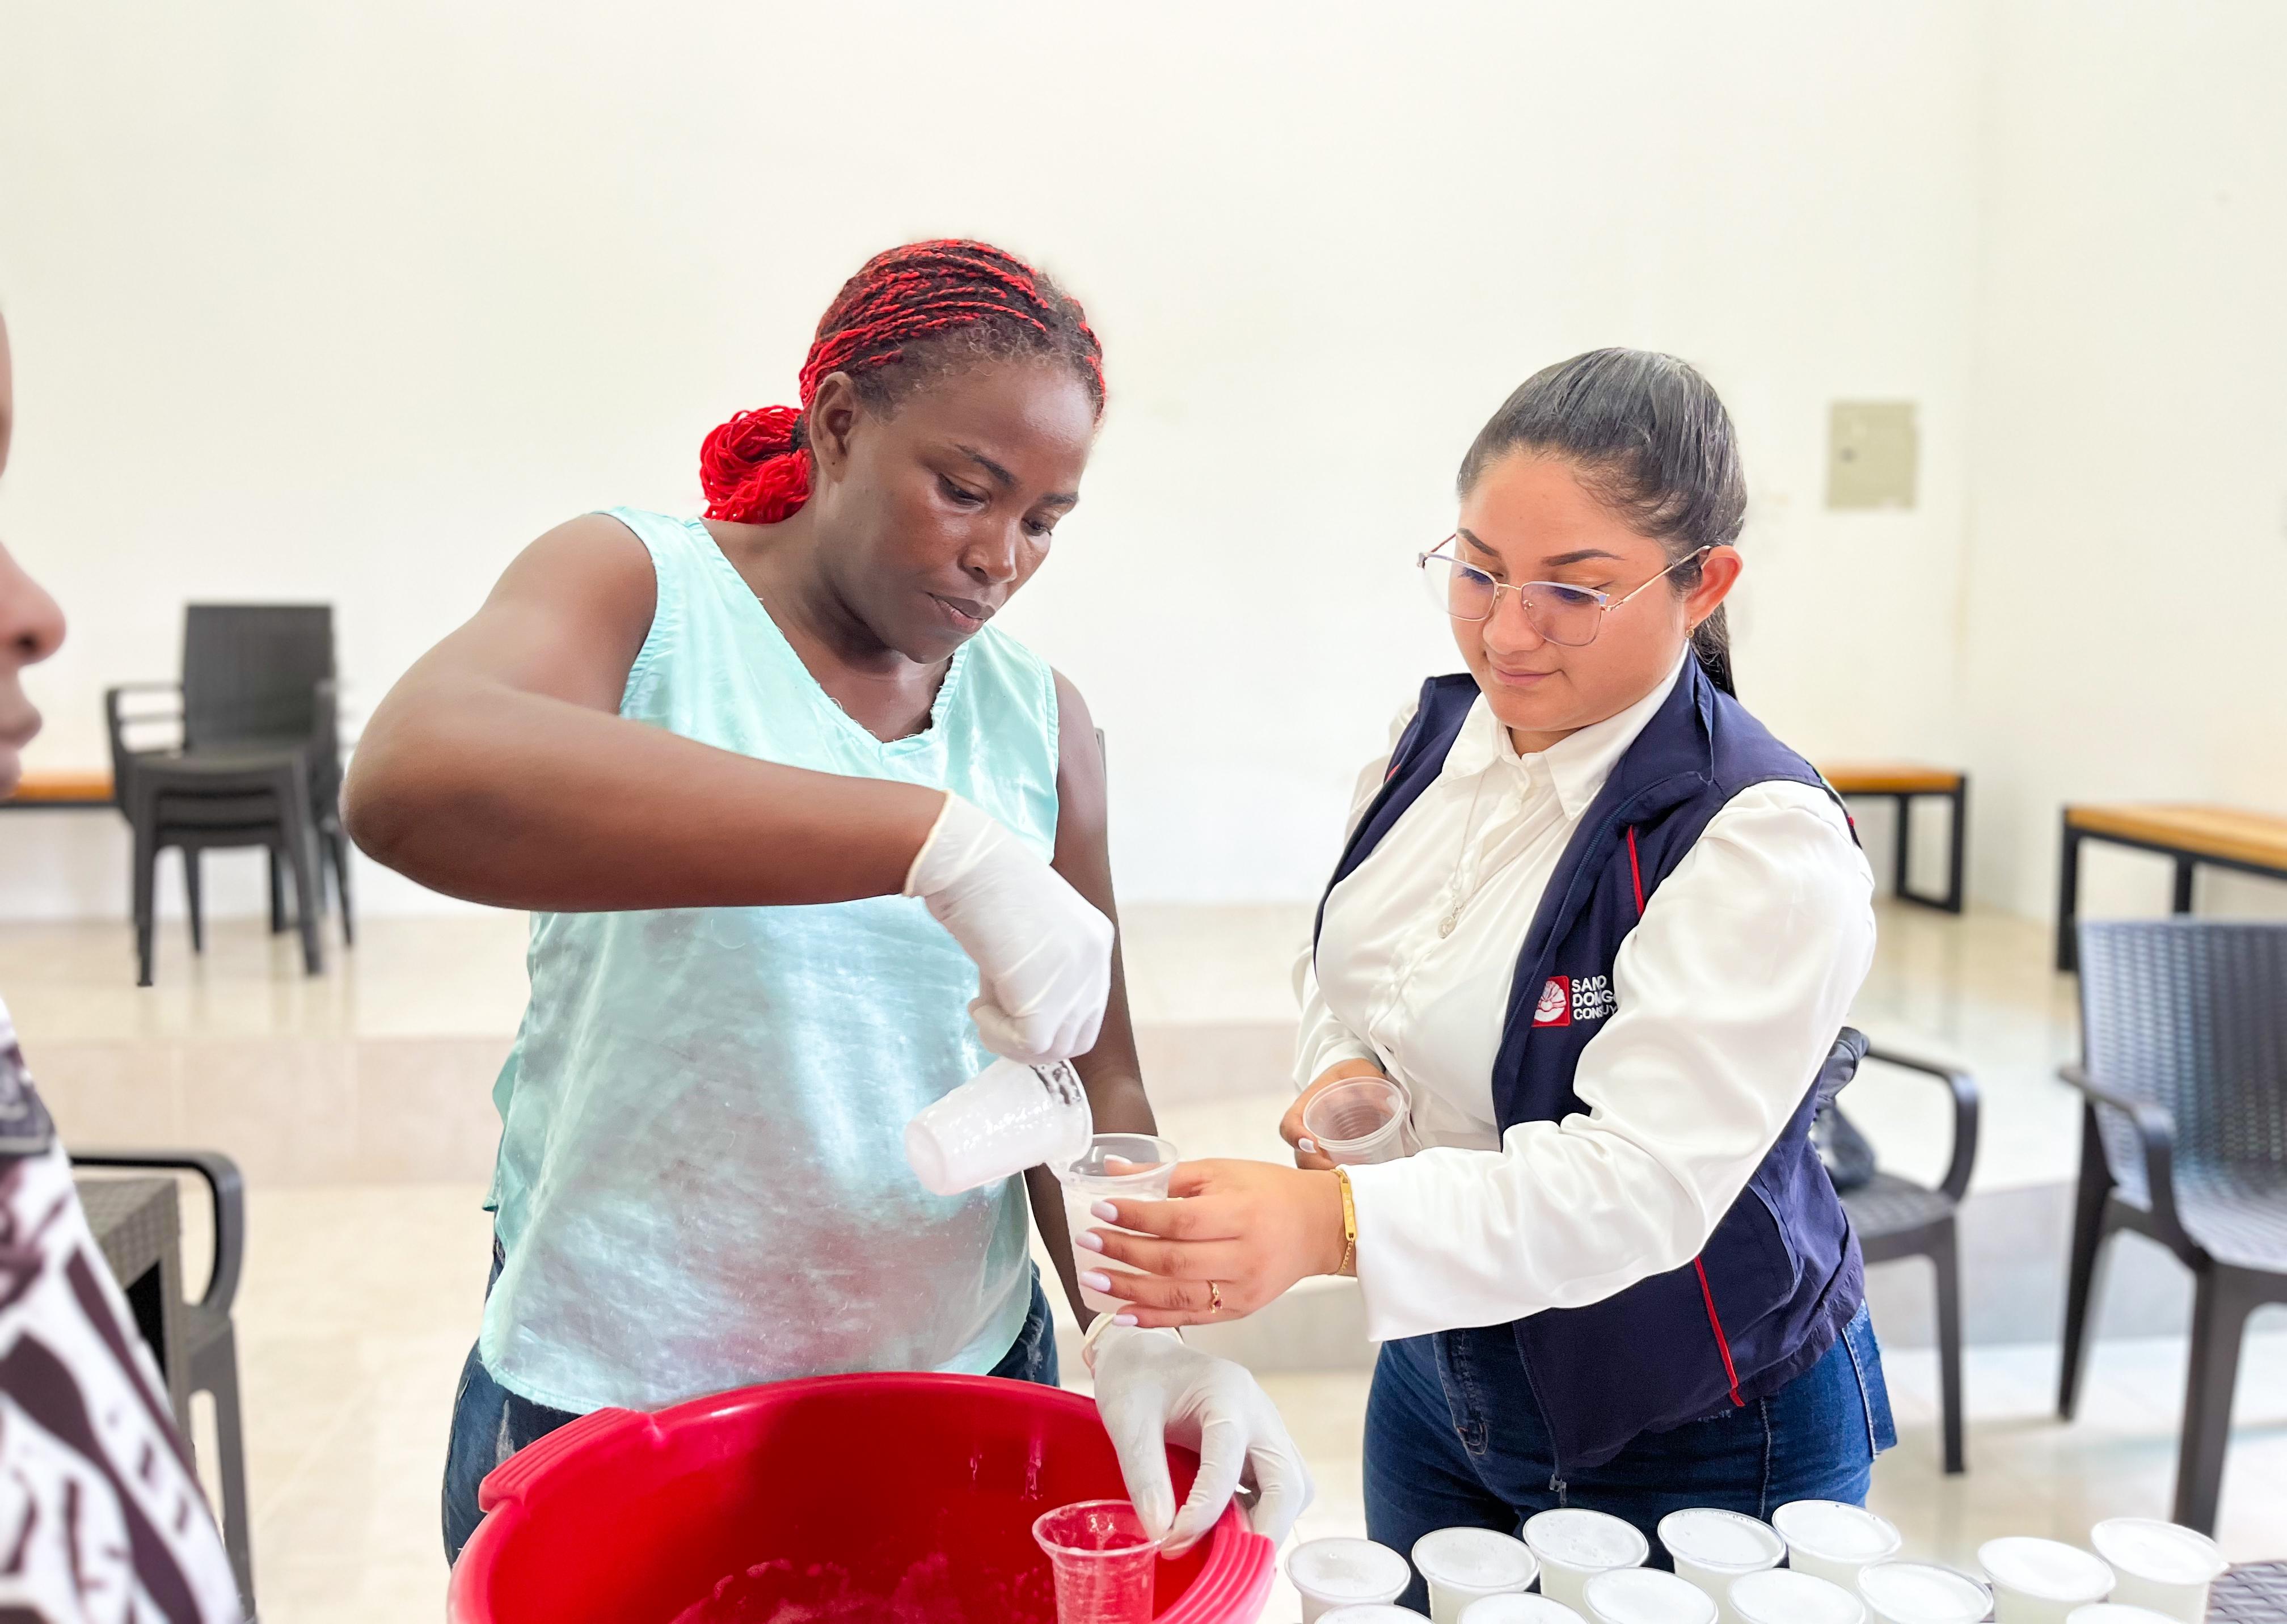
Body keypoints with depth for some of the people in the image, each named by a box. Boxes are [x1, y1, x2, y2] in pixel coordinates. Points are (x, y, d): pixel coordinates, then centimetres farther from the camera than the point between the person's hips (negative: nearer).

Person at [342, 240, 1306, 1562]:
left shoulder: (1039, 719, 2)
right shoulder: (640, 590, -10)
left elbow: (1096, 1083, 1)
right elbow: (413, 781, -32)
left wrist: (1142, 1330, -19)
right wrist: (932, 839, -40)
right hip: (613, 1411, -3)